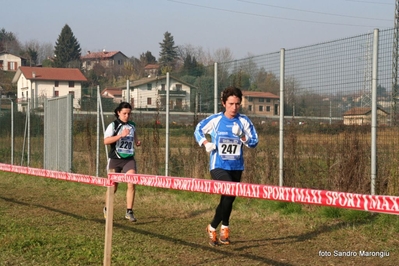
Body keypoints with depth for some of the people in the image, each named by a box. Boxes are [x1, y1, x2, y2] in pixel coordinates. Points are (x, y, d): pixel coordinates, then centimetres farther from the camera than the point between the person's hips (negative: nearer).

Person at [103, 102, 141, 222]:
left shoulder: (132, 125, 9)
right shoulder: (113, 125, -6)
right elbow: (106, 141, -18)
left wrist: (137, 142, 8)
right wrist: (121, 135, -26)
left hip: (129, 159, 3)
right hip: (115, 159, -3)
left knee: (132, 184, -15)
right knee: (113, 187, 8)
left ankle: (129, 212, -8)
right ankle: (106, 209, 32)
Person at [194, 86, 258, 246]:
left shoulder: (244, 121, 0)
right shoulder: (215, 119, -4)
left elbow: (254, 142, -1)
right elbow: (198, 130, 9)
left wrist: (242, 136, -19)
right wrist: (206, 143, -7)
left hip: (236, 167, 3)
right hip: (218, 166, -3)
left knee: (228, 198, 13)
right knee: (230, 193, -22)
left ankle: (224, 228, 35)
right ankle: (212, 228, -6)